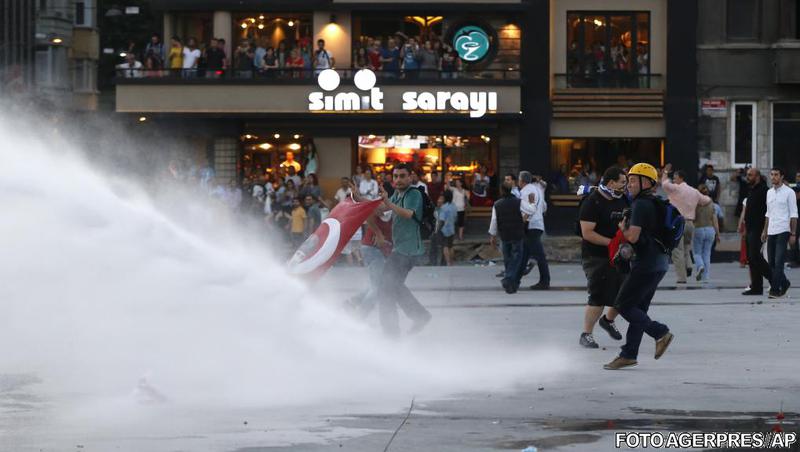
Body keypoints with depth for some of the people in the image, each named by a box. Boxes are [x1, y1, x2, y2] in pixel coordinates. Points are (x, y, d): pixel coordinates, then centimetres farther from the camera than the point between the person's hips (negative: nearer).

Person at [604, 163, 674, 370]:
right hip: (659, 262, 10)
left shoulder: (641, 205, -15)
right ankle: (629, 354, 12)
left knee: (623, 305, -4)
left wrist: (622, 228, -2)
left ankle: (661, 333, -7)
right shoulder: (657, 204, 16)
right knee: (638, 308, 11)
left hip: (646, 265, -10)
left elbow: (633, 236, -22)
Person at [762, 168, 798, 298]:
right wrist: (765, 231, 17)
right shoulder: (769, 192, 14)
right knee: (772, 263, 8)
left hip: (783, 231, -6)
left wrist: (793, 234, -10)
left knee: (778, 263, -11)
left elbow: (793, 214, -5)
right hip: (771, 232, 6)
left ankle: (776, 289, -11)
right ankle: (784, 283, 26)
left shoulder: (789, 192, -4)